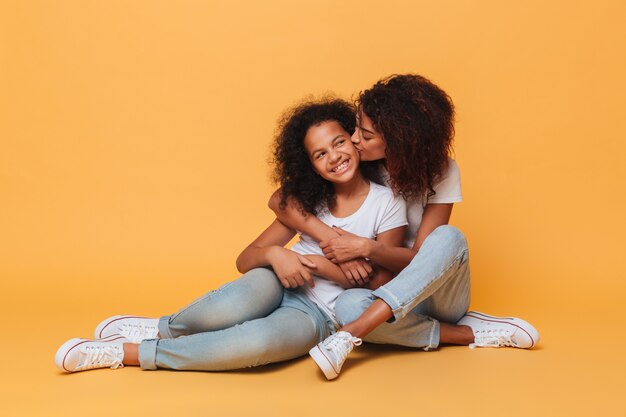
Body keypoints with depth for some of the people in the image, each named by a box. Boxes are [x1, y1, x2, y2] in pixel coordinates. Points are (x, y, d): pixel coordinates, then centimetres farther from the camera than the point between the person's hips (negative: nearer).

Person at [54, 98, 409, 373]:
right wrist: (273, 254, -18)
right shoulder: (308, 200, 8)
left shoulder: (387, 204, -3)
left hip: (320, 315, -2)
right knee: (260, 281, -39)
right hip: (281, 289, 2)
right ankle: (161, 329, -14)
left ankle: (127, 352, -26)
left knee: (261, 340, -39)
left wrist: (323, 264, -16)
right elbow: (245, 259, 5)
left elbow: (379, 286, -3)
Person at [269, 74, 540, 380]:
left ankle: (351, 333, -39)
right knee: (348, 305, -36)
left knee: (448, 238, -35)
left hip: (437, 293, -1)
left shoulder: (440, 173, -13)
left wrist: (365, 247, -33)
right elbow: (280, 202, -13)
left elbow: (422, 258, -16)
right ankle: (468, 333, -21)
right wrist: (333, 240, -27)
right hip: (380, 291, 1)